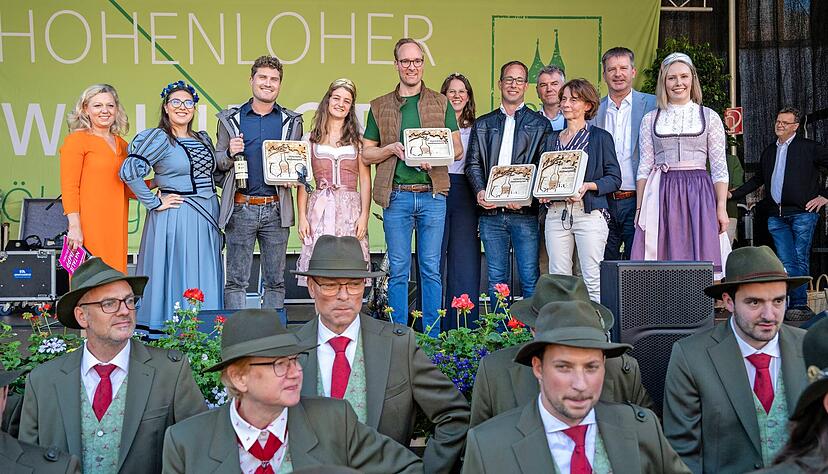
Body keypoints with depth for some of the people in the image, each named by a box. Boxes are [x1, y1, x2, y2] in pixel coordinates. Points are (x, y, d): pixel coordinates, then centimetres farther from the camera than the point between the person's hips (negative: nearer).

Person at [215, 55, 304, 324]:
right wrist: (229, 153, -11)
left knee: (275, 281, 6)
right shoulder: (231, 119, 9)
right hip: (241, 208, -1)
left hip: (276, 209, 1)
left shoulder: (291, 121, 11)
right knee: (236, 280, 0)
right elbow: (217, 164, 10)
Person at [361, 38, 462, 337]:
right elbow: (366, 154, 11)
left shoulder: (441, 104, 11)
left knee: (431, 269, 2)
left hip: (432, 194, 0)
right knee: (398, 271, 3)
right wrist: (392, 148, -7)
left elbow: (457, 149, 10)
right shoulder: (380, 107, 11)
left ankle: (432, 337, 9)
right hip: (396, 196, 0)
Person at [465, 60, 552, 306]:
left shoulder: (540, 125, 8)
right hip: (491, 213, 3)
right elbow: (473, 163, 11)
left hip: (525, 213, -2)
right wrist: (480, 191, -8)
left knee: (530, 278, -3)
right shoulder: (482, 124, 16)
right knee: (496, 279, 6)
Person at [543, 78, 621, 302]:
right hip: (556, 214, 5)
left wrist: (588, 186, -15)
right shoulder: (553, 139, 19)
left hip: (589, 213, -4)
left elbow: (614, 178, 1)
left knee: (593, 280, -9)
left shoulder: (600, 137, 4)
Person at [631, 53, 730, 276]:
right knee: (659, 263, -3)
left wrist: (721, 208, -3)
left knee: (701, 260, -4)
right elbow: (644, 167, 9)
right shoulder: (650, 119, 10)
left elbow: (719, 169, 6)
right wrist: (639, 209, 3)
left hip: (698, 195, -1)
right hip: (661, 197, 1)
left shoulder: (709, 117, 8)